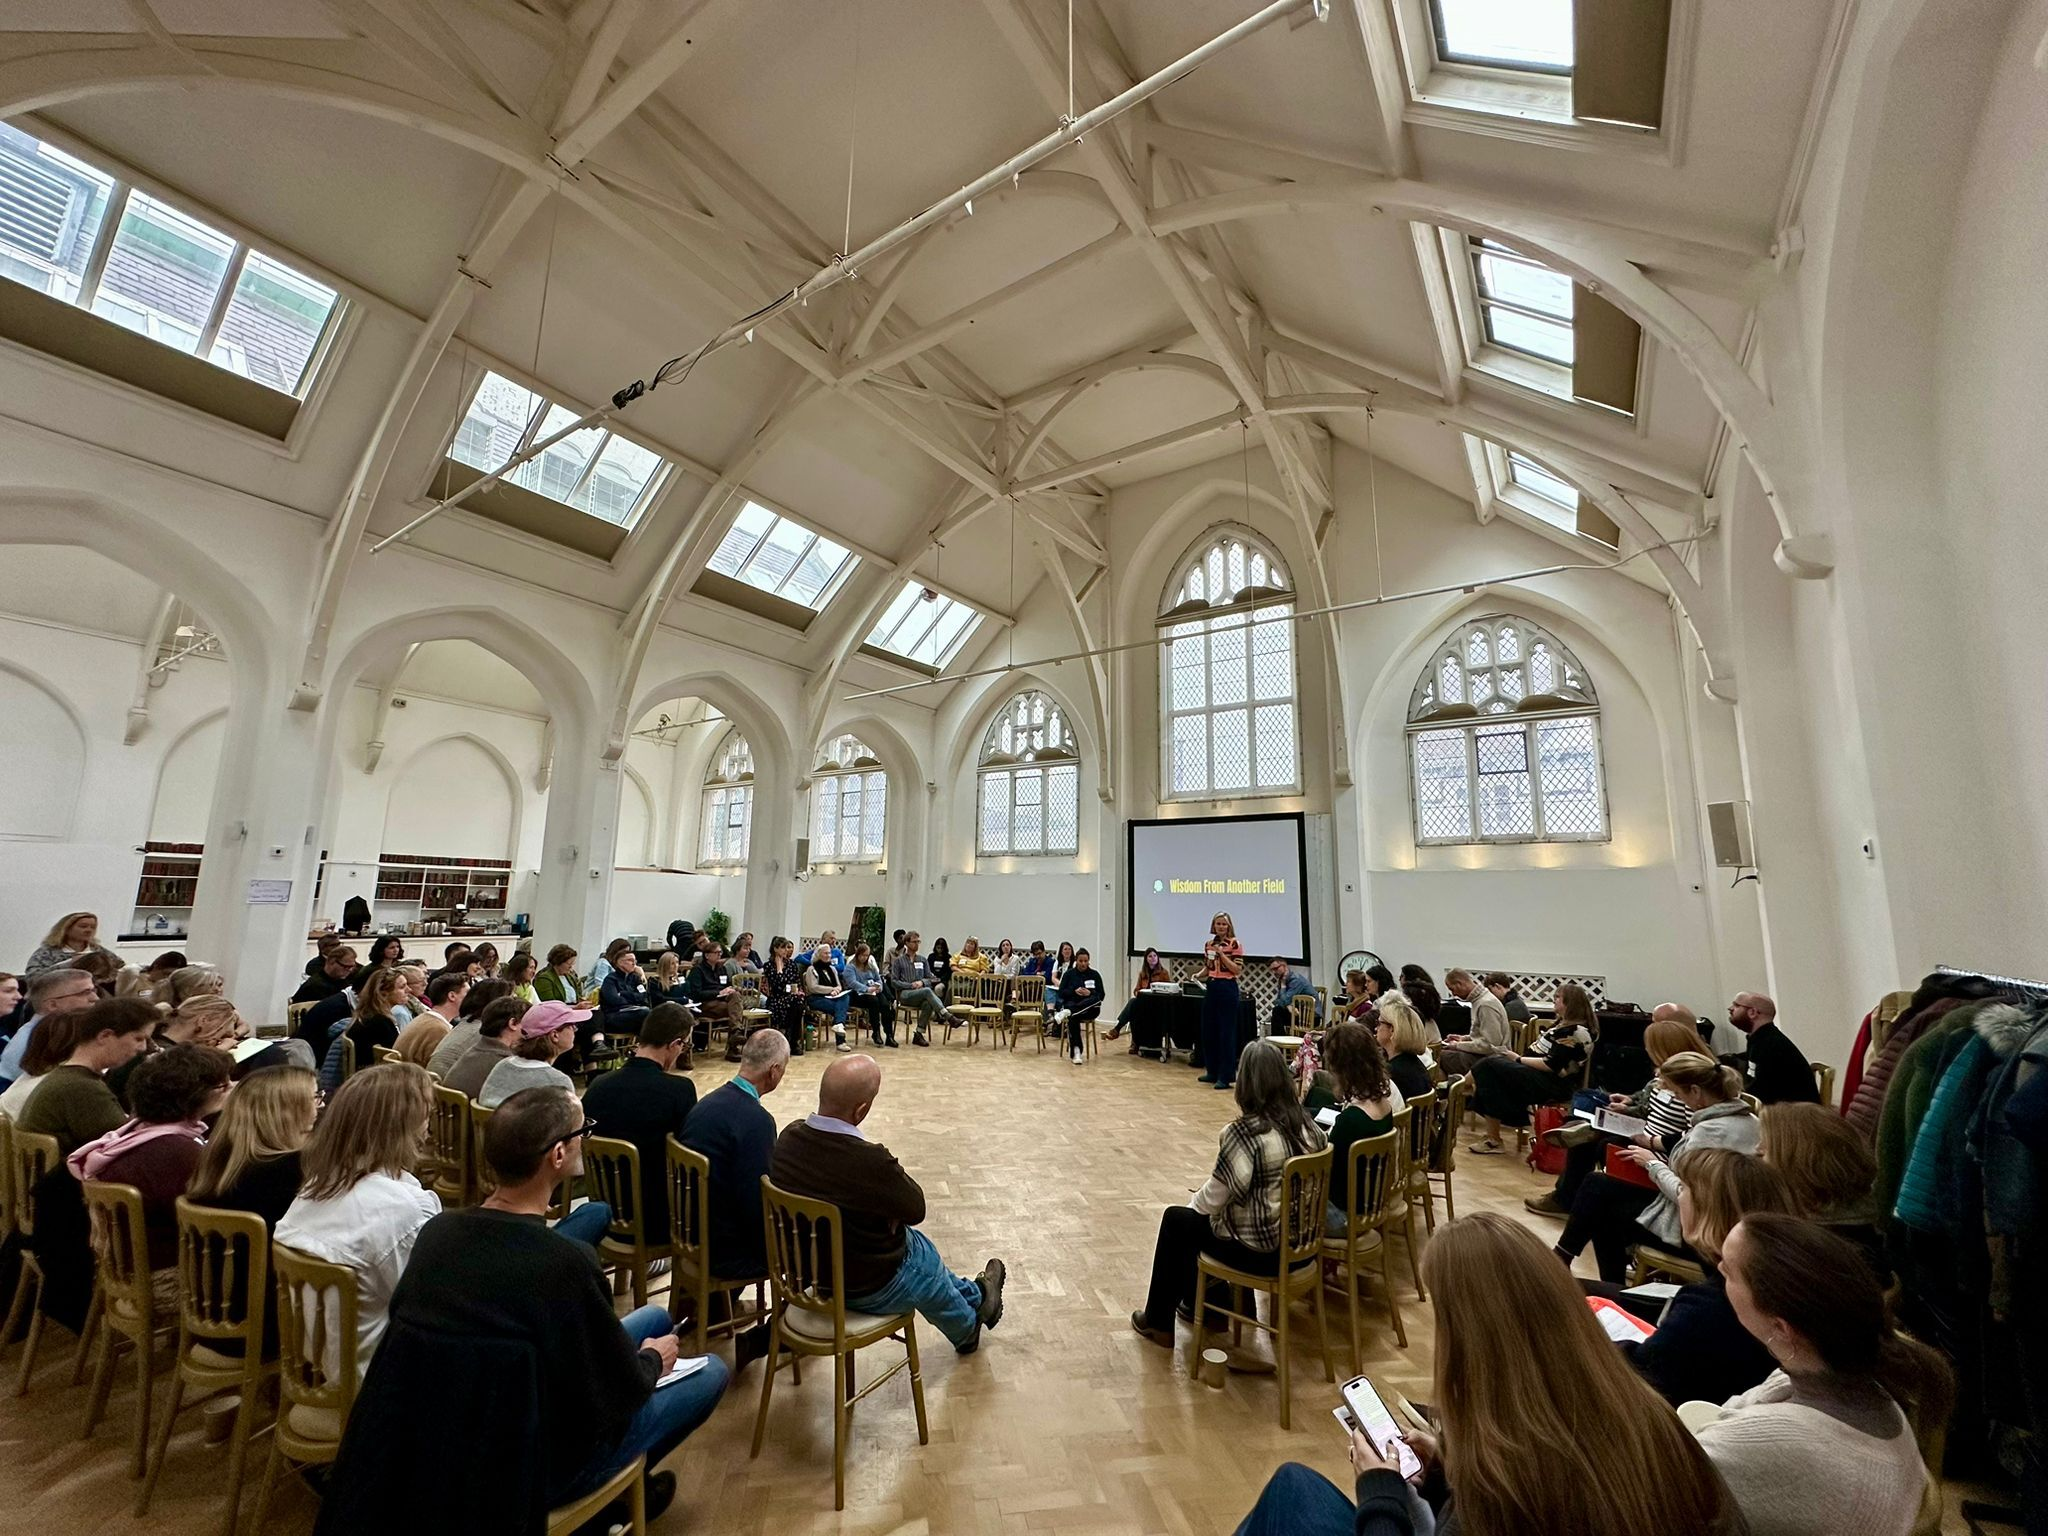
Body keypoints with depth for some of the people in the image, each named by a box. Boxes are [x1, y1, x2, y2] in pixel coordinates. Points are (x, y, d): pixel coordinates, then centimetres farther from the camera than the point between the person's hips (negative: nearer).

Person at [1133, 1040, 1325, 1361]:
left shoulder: (1241, 1133, -25)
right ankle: (1197, 1302, 40)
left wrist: (1195, 1201, 7)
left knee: (1176, 1220, 17)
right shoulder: (1308, 1127, -5)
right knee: (1198, 1216, 26)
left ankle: (1158, 1321, 31)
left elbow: (1212, 1200, -16)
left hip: (1259, 1251, -6)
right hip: (1299, 1244, 6)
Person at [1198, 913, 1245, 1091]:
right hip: (1211, 988, 6)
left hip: (1227, 989, -6)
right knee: (1208, 1030, 11)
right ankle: (1212, 1071, 24)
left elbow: (1237, 970, -12)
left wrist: (1221, 954, -18)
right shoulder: (1208, 944, 10)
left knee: (1226, 1032, -3)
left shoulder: (1234, 944, -7)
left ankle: (1225, 1076, 4)